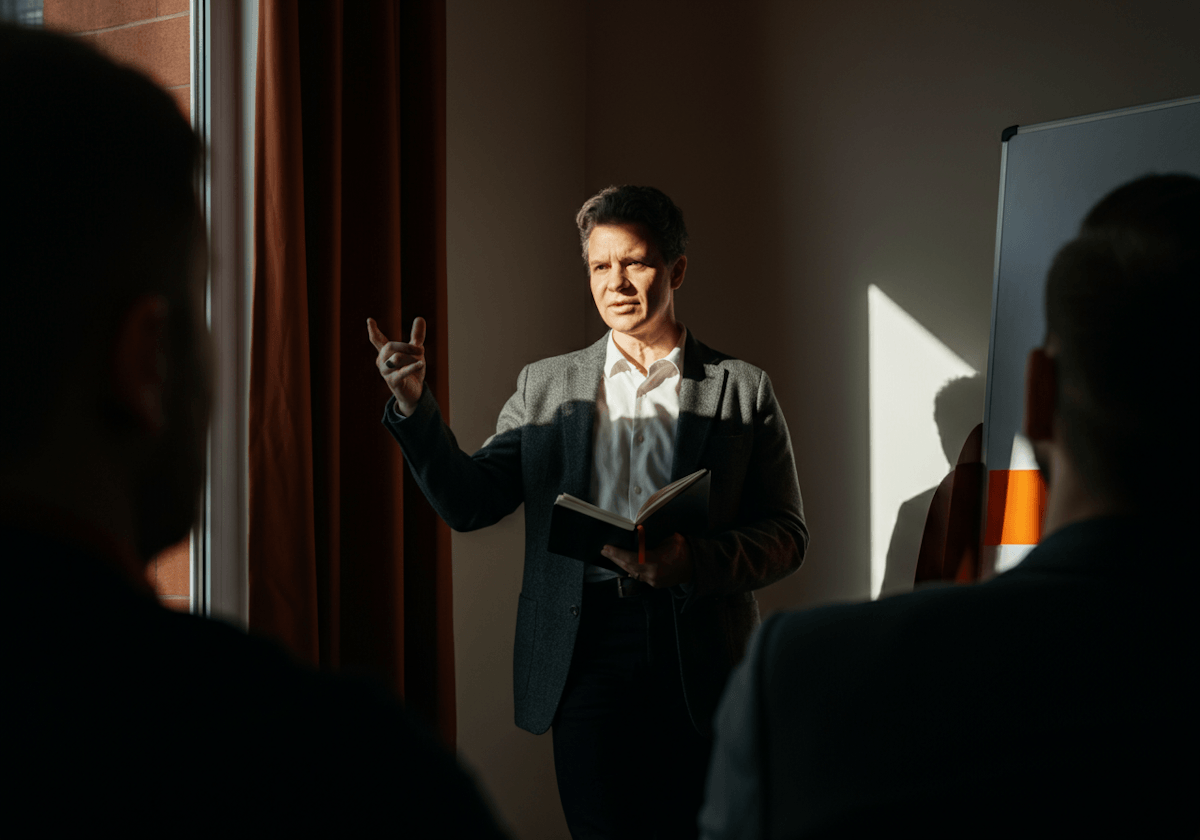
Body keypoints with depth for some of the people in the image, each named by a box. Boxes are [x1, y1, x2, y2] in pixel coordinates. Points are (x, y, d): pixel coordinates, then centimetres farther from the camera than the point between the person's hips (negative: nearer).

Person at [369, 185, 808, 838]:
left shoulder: (742, 389, 7)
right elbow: (467, 503, 7)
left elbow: (786, 534, 4)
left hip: (701, 660, -1)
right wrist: (412, 403, -7)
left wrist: (695, 561, -15)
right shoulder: (545, 386, 13)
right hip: (586, 654, 1)